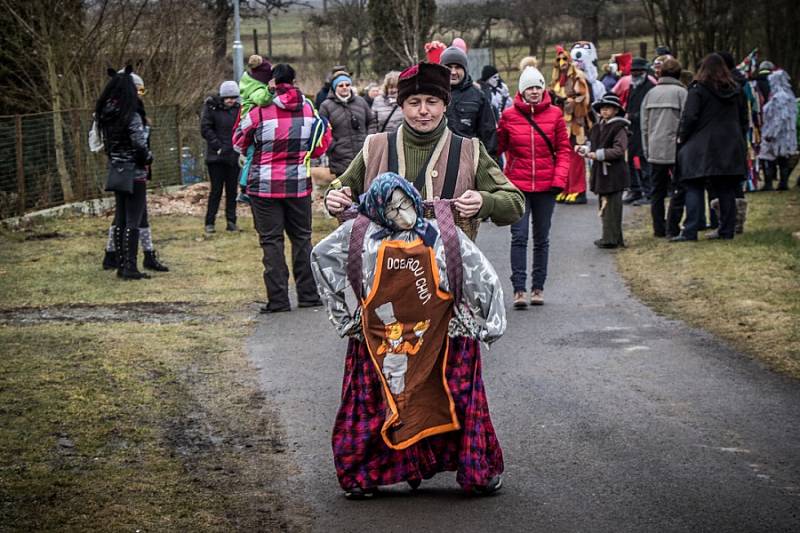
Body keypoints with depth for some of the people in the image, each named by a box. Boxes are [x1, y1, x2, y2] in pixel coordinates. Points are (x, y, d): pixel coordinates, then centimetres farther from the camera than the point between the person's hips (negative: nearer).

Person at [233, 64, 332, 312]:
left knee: (271, 240, 1)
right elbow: (321, 145, 10)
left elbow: (238, 142, 2)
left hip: (265, 185, -3)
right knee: (302, 237, 14)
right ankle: (309, 294, 16)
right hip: (299, 182, 3)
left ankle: (278, 299, -2)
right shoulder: (309, 109, 0)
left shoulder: (260, 111, -11)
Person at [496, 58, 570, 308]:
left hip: (546, 185, 2)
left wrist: (559, 179, -6)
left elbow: (563, 149, 4)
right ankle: (519, 289, -8)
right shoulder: (509, 116, -2)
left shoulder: (554, 114, 1)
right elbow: (497, 146, 4)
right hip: (518, 185, -2)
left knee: (541, 238, 11)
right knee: (519, 237, -8)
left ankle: (538, 287, 20)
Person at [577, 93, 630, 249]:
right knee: (604, 205, 12)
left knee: (612, 205, -6)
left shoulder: (619, 128, -10)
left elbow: (619, 150, -18)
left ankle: (611, 239, -2)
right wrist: (584, 150, 4)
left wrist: (598, 154, -19)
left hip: (614, 173, -8)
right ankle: (609, 237, 19)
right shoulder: (597, 128, 14)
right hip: (600, 172, 8)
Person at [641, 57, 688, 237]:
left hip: (654, 150, 5)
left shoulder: (650, 94, 9)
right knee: (678, 190, 0)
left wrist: (646, 150, 17)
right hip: (675, 150, -5)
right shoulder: (680, 92, -6)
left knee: (657, 190, 12)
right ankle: (672, 228, -5)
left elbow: (644, 126, 11)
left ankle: (659, 228, 15)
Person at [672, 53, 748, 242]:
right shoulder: (735, 90, 10)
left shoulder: (698, 90, -7)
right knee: (726, 190, 9)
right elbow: (743, 119, 16)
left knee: (694, 189, -4)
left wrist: (681, 138, 2)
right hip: (730, 147, 5)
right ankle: (727, 230, 10)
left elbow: (689, 117, -12)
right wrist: (739, 140, 25)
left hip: (701, 147, -5)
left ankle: (690, 231, -11)